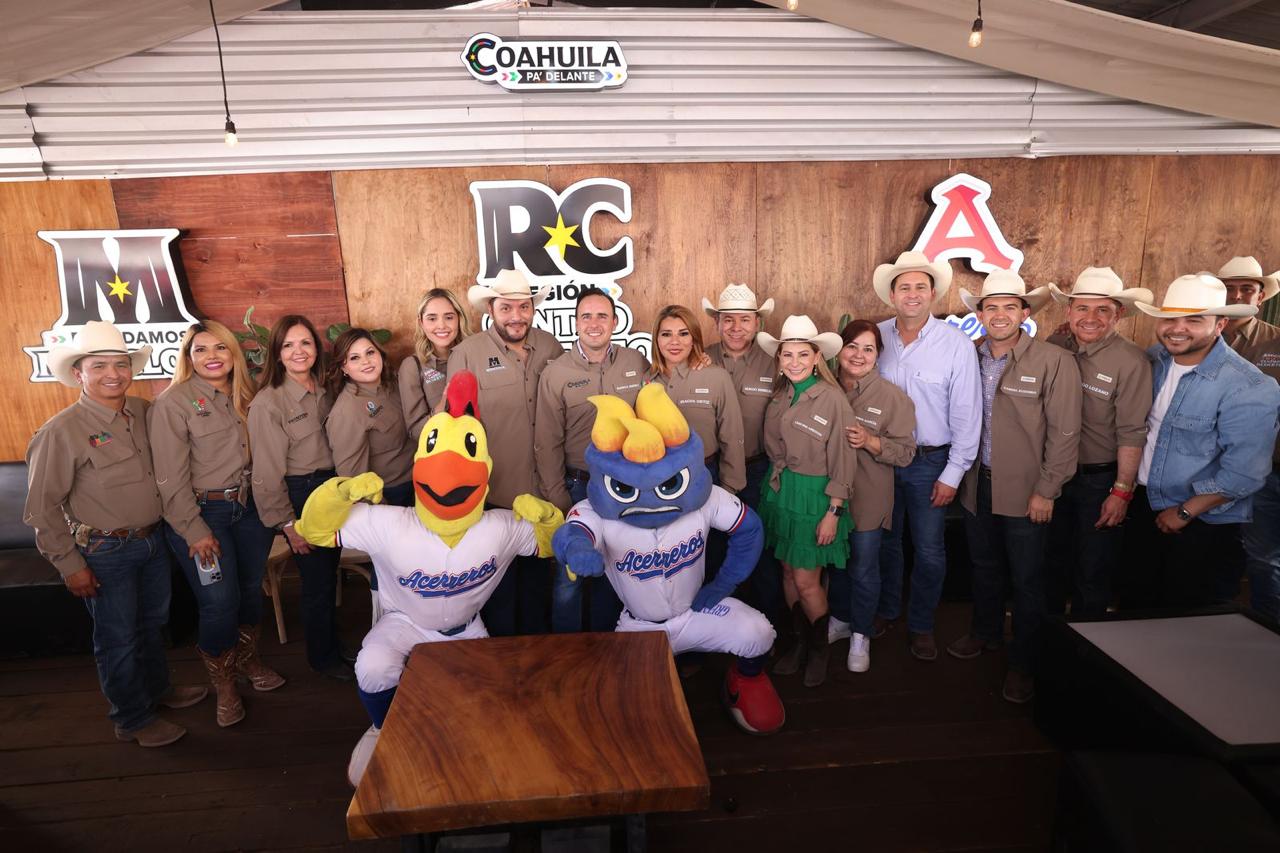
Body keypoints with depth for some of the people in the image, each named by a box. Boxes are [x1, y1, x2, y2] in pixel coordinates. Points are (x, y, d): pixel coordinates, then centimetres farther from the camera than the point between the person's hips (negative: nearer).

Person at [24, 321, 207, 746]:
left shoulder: (143, 411, -1)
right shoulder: (62, 431, -17)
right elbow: (42, 507, -12)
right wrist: (69, 564, -11)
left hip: (153, 539, 6)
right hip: (104, 552, -5)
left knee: (153, 622, 23)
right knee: (118, 637, 11)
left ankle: (157, 688, 45)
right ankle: (132, 720, 29)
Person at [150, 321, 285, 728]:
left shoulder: (245, 396, 7)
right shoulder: (172, 403, -10)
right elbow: (171, 477, -12)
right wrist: (195, 531, -14)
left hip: (250, 507, 5)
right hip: (203, 512, -5)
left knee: (251, 589, 15)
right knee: (220, 602, -1)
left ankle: (248, 660, 39)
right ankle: (223, 684, 22)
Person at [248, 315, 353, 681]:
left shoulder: (323, 392, 6)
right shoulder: (267, 403, -14)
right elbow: (268, 472, -13)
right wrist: (287, 523, -12)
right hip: (300, 495, -6)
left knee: (329, 572, 16)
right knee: (317, 580, 6)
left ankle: (331, 643, 37)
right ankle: (323, 656, 28)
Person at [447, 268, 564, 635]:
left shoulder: (551, 346, 0)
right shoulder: (466, 354, -10)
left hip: (543, 488, 4)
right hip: (494, 492, -3)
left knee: (538, 575, 22)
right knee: (499, 581, 14)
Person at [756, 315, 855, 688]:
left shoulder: (832, 397, -15)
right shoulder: (779, 396, 2)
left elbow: (843, 460, -13)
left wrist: (833, 512, -13)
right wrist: (775, 484, 2)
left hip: (813, 494, -5)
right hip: (777, 490, 5)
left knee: (806, 580, 2)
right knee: (788, 572, 15)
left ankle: (819, 648, 27)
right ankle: (798, 640, 34)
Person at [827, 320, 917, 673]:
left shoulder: (893, 397, -11)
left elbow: (906, 451, -11)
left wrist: (870, 441, -27)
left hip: (867, 499, -3)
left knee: (863, 570, 8)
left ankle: (860, 635, 29)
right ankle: (840, 618, 42)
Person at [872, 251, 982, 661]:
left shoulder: (957, 345, -11)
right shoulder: (876, 337, -3)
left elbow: (966, 416, -8)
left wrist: (952, 474, -8)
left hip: (930, 462, -2)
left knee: (929, 550, 8)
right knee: (885, 541, 17)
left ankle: (920, 624, 29)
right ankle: (885, 610, 38)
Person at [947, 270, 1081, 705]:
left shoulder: (1054, 362, -12)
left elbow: (1064, 432, -11)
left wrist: (1045, 490, -12)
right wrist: (959, 473, 3)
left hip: (1024, 491, -4)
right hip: (978, 485, 4)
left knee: (1026, 579, 8)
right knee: (984, 566, 21)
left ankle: (1022, 664, 25)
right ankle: (985, 632, 43)